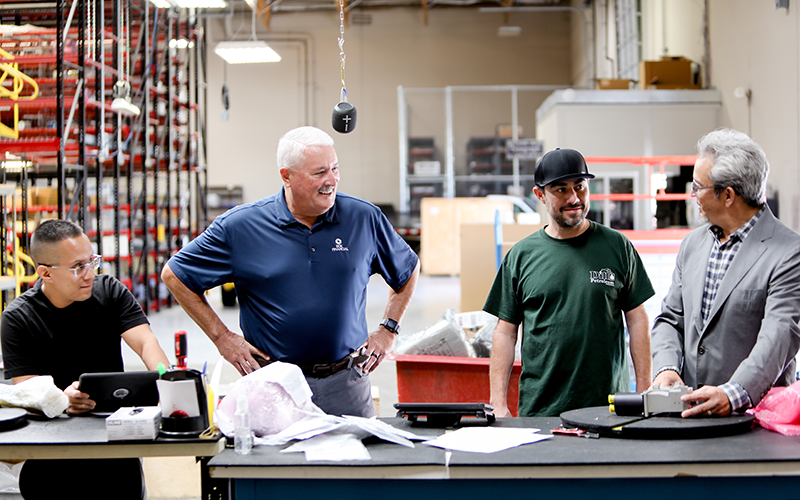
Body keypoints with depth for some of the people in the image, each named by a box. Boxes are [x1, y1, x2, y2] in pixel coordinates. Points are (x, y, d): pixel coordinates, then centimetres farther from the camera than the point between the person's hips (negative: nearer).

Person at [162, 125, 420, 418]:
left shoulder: (365, 218, 0)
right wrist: (222, 338, 0)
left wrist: (388, 330, 9)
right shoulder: (239, 226, -6)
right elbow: (175, 275, 4)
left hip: (346, 382, 2)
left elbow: (407, 270, 18)